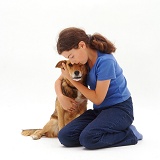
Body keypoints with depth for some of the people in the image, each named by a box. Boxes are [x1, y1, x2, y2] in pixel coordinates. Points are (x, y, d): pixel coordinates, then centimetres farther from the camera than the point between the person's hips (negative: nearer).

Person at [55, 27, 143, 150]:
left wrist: (71, 79, -13)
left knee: (88, 139, -30)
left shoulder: (105, 61, -21)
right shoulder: (83, 60, 3)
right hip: (99, 110, 8)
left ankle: (129, 134, -6)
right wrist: (61, 96, -9)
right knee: (64, 137, -10)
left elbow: (98, 99, -17)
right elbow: (59, 80, 14)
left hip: (119, 109, -8)